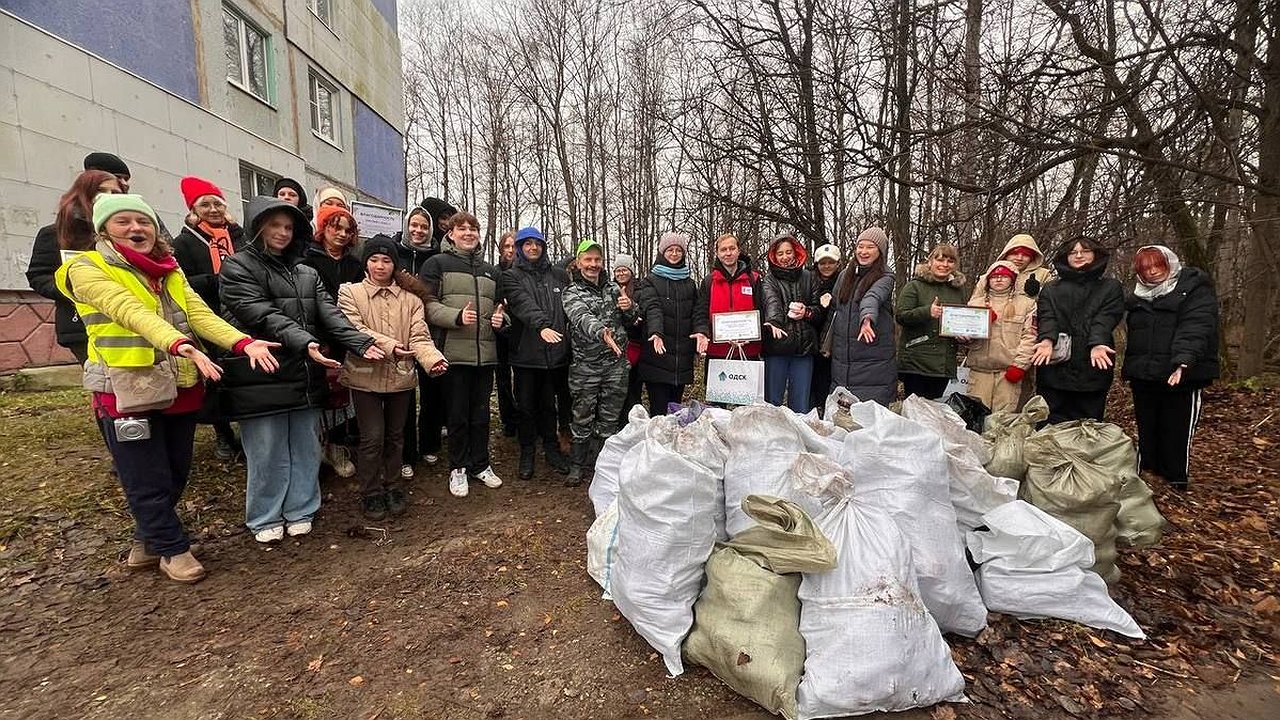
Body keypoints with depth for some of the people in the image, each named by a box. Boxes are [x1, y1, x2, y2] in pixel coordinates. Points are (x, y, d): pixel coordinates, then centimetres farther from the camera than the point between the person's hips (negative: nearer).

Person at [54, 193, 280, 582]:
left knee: (176, 476, 17)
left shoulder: (171, 271, 10)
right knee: (148, 481, 5)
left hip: (180, 388, 5)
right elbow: (133, 313, -25)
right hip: (128, 392, -5)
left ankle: (147, 540, 39)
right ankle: (173, 547, 25)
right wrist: (179, 344, -44)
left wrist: (245, 343, -23)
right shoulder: (86, 269, -7)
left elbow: (201, 314, -5)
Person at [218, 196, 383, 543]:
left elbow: (329, 314, 1)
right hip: (262, 378, -5)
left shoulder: (307, 273, 15)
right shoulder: (237, 267, -2)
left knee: (305, 449, 12)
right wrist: (304, 342, -32)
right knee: (267, 453, 5)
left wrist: (362, 343, -15)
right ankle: (265, 519, 23)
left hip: (305, 377, 5)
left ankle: (300, 511, 27)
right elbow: (263, 315, -16)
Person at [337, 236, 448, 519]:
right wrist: (389, 345, -28)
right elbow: (354, 330, -13)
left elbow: (419, 336, -6)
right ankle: (370, 493, 20)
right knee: (372, 437, 0)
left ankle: (392, 487, 32)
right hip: (366, 376, -2)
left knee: (395, 435, 15)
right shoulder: (350, 292, 0)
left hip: (401, 376, 2)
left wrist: (432, 358, -26)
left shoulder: (410, 297, 4)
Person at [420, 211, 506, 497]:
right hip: (454, 352, -4)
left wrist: (501, 318, 3)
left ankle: (480, 464, 27)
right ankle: (458, 468, 20)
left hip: (485, 352, 5)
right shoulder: (437, 264, 3)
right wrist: (456, 316, -21)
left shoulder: (490, 270, 19)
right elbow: (427, 304, -5)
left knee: (481, 412, 13)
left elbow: (498, 306, 26)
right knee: (458, 414, 5)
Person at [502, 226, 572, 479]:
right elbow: (524, 305, -17)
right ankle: (527, 452, 23)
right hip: (526, 352, -2)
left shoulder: (559, 275, 12)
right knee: (526, 406, 8)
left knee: (549, 403, 14)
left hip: (555, 351, 2)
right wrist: (541, 325, -34)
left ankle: (551, 448, 29)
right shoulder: (512, 276, 2)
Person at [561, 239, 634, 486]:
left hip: (616, 364, 4)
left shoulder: (612, 287, 11)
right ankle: (577, 465, 21)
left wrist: (630, 307, -3)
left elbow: (630, 319, 22)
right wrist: (601, 332, -44)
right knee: (583, 418, 5)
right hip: (586, 365, -3)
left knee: (609, 419, 12)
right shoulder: (572, 293, -2)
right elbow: (582, 318, -24)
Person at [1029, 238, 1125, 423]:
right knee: (1050, 428, -1)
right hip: (1054, 369, 0)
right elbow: (1046, 317, -2)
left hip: (1092, 369, 0)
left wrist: (1097, 344, -23)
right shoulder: (1051, 289, 16)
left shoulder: (1111, 287, 14)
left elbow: (1105, 319, -4)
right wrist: (1047, 340, -22)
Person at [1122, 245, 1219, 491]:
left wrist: (1184, 361, -33)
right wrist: (1130, 368, 12)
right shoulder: (1138, 296, 13)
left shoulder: (1196, 290, -4)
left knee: (1177, 434, 1)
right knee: (1146, 432, 12)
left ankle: (1176, 483, 13)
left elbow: (1195, 328, -19)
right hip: (1143, 376, 5)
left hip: (1181, 376, -5)